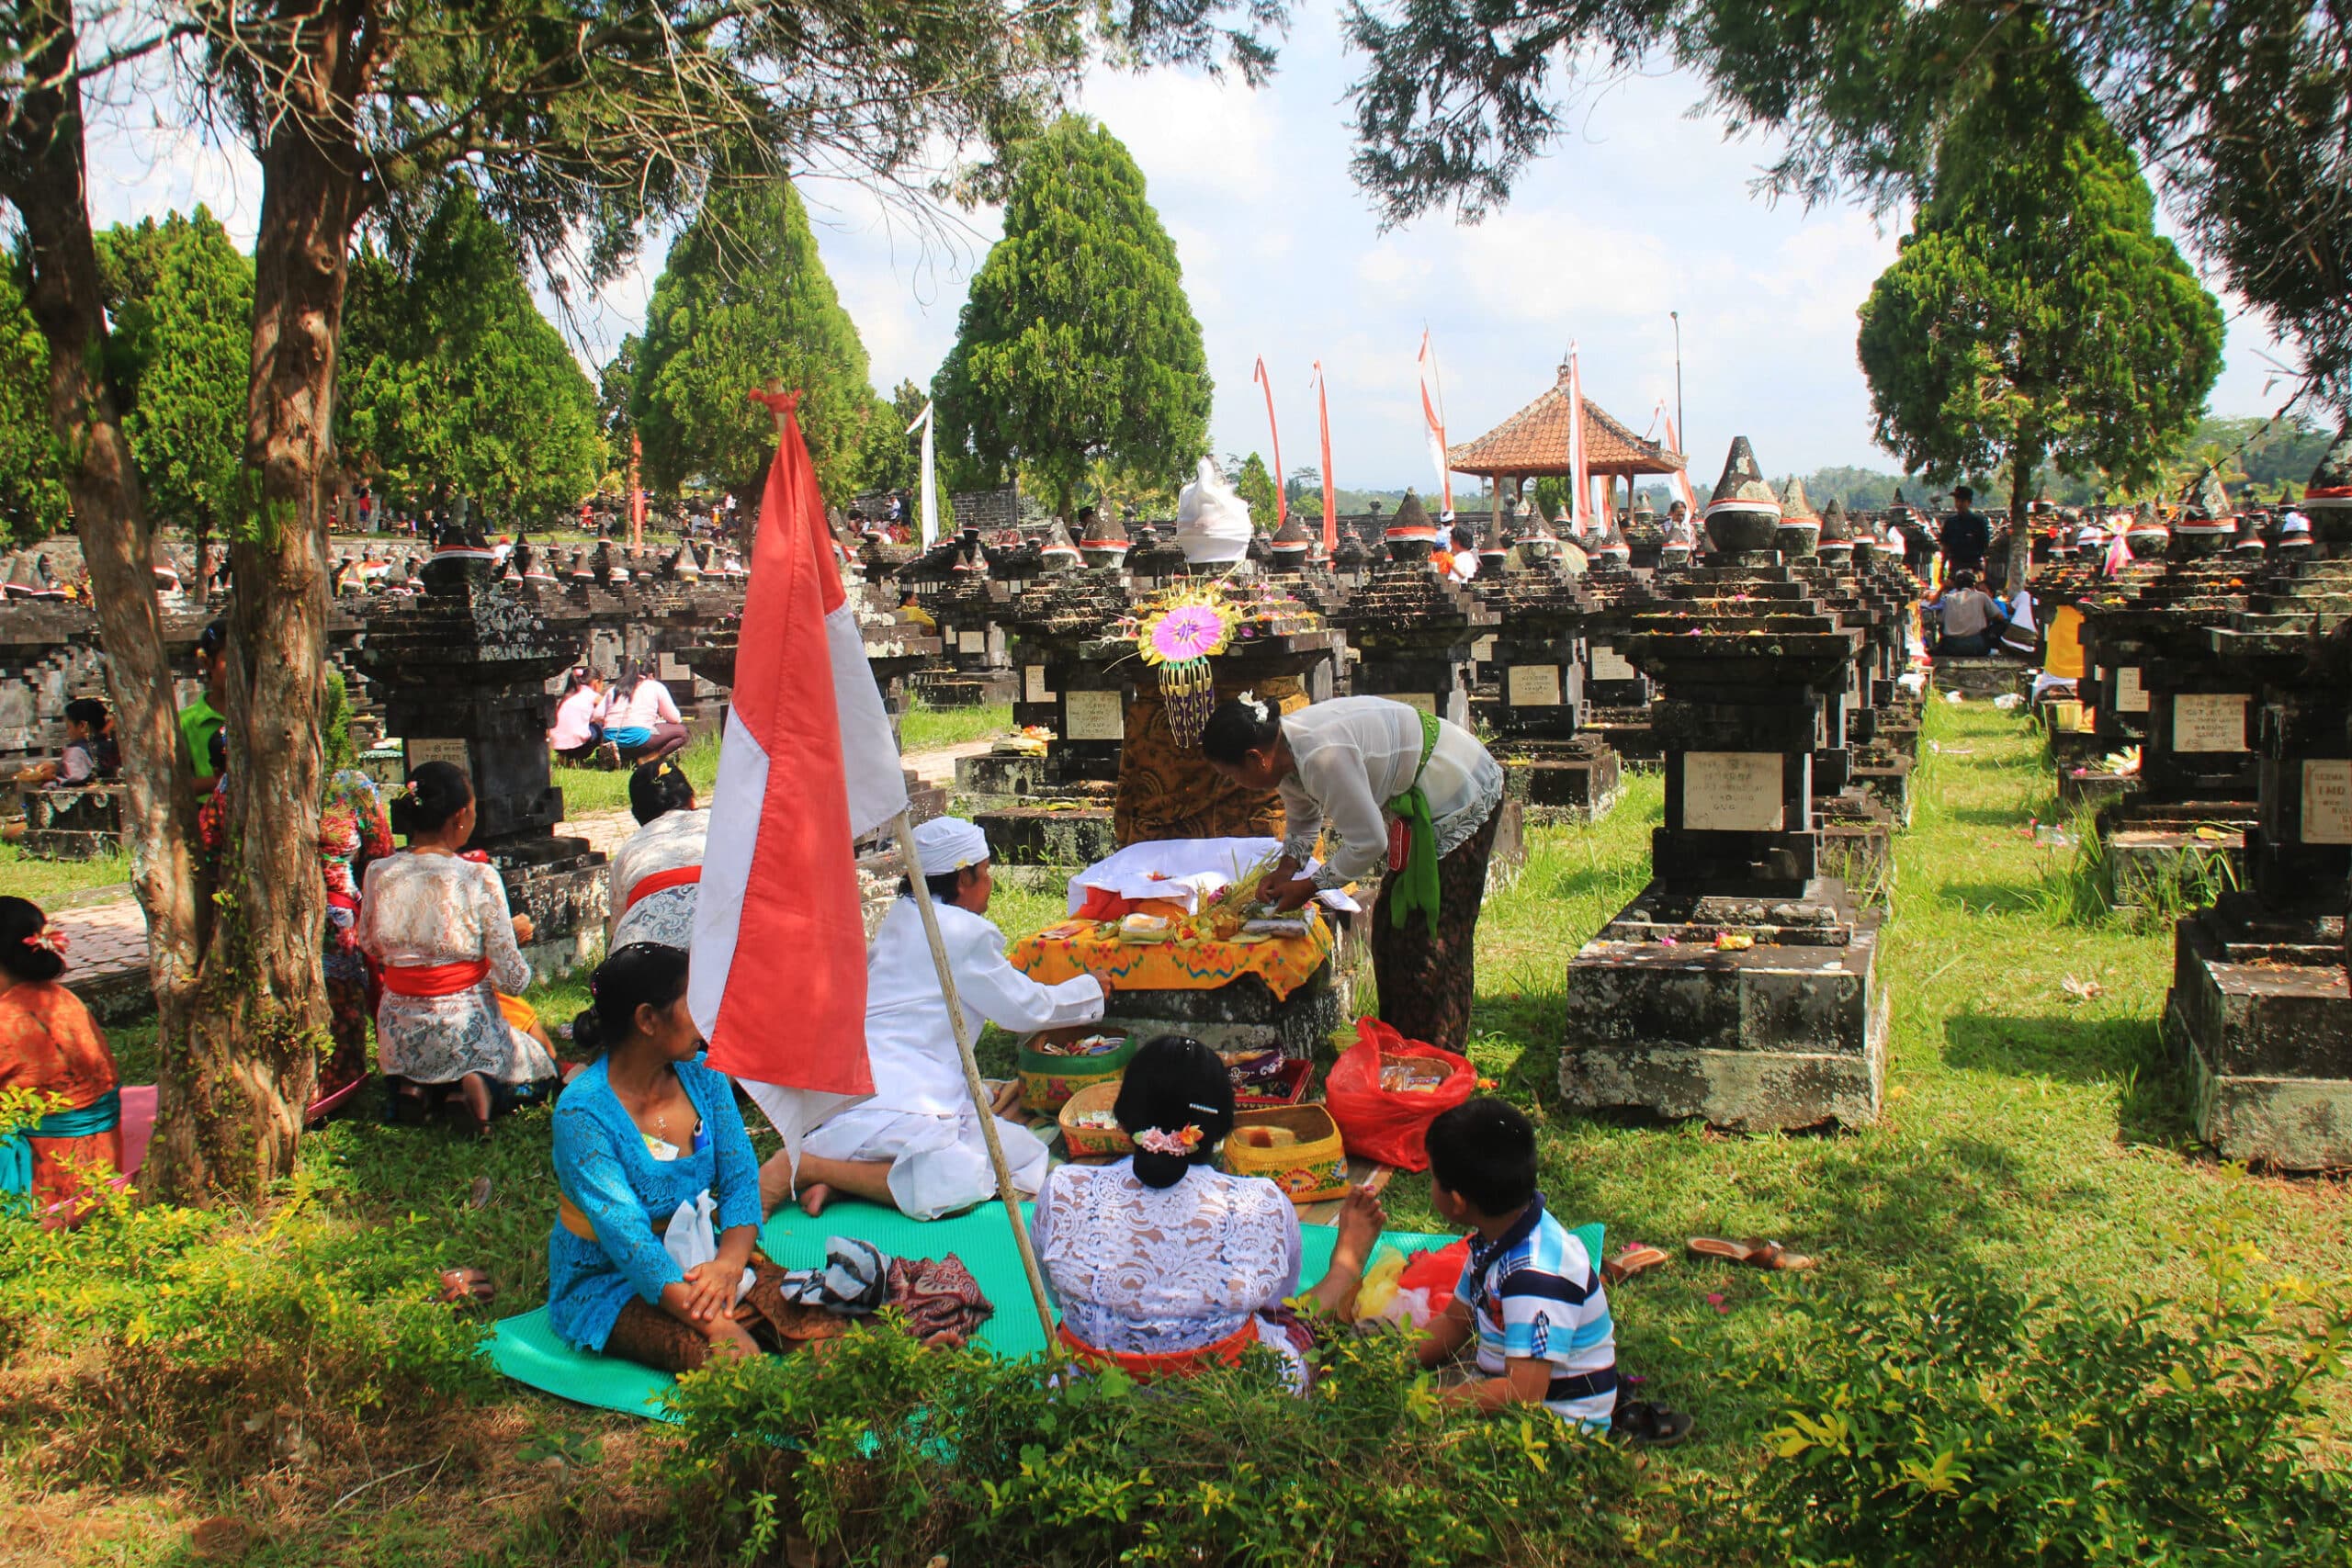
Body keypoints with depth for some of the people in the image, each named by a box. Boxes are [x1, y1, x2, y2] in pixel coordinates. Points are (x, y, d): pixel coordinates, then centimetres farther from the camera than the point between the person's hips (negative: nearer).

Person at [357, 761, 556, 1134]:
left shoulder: (378, 874, -7)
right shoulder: (480, 879, -17)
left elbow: (369, 946, 12)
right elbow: (513, 981, -13)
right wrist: (515, 933, 6)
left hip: (399, 1040, 4)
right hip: (467, 1031, -4)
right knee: (542, 1068, 26)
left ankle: (417, 1087, 5)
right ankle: (483, 1088, -7)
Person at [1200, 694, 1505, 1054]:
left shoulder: (1322, 756, -34)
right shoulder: (1285, 750, -2)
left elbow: (1368, 842, -28)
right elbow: (1304, 818, 18)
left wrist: (1310, 886, -15)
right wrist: (1286, 868, 1)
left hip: (1461, 802, -10)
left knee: (1434, 942, -7)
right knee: (1393, 922, 15)